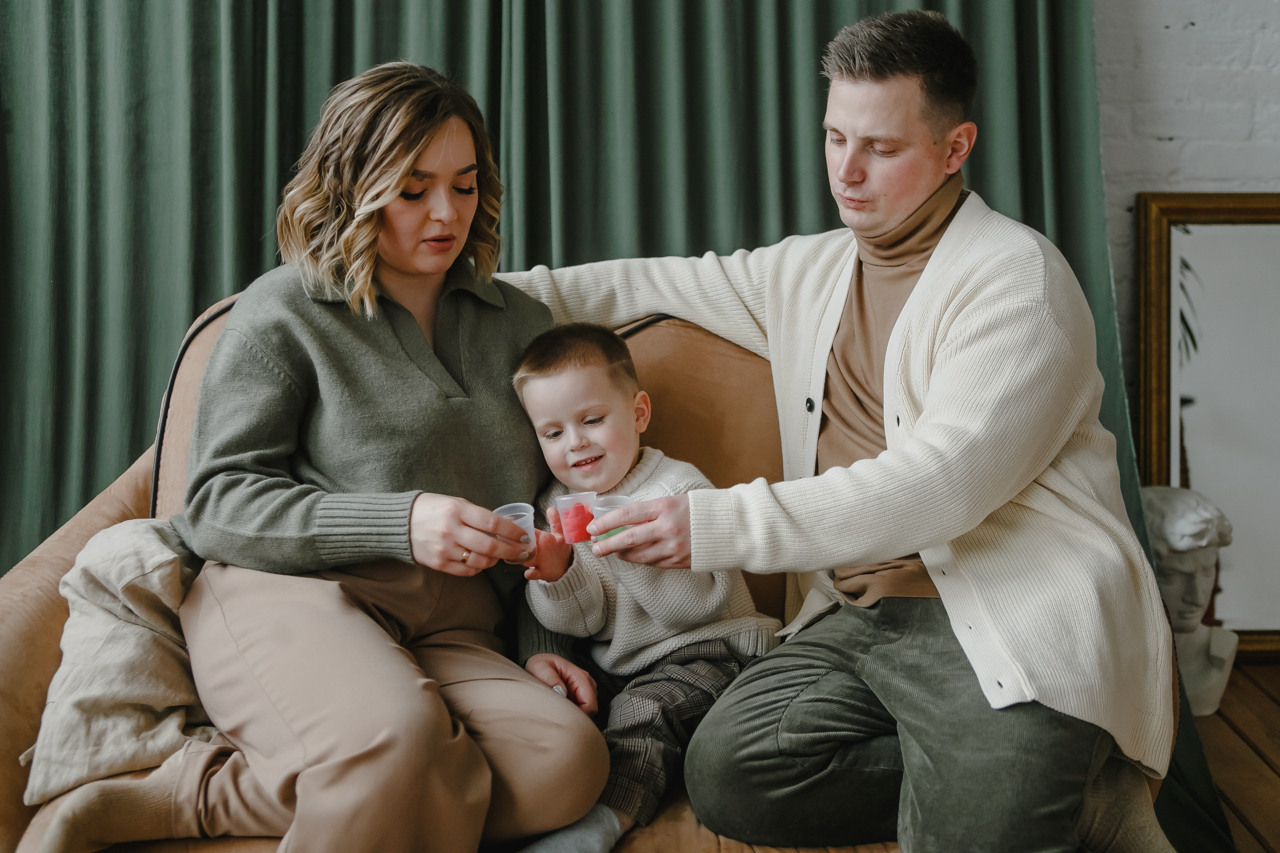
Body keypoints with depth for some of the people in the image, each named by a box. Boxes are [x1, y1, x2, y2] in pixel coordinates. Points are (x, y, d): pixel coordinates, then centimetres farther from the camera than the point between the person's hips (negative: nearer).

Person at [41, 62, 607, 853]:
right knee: (398, 737, -39)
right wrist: (399, 522, -14)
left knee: (570, 760, -30)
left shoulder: (522, 323, 21)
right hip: (290, 591, -4)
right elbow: (218, 502, 1)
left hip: (449, 635, 5)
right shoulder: (285, 310, 8)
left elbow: (556, 487, 27)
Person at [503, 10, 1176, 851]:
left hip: (1011, 619, -6)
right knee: (724, 772, -19)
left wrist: (722, 523, -24)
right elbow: (659, 282, 26)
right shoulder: (809, 271, 15)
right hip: (859, 616, 7)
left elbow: (945, 479, -19)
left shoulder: (1016, 273, -7)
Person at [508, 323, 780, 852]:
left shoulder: (680, 489, -9)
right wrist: (556, 578, -23)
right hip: (611, 665, 6)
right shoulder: (557, 505, 6)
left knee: (642, 710, -31)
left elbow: (701, 603, -20)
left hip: (701, 653, -6)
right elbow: (579, 622, -1)